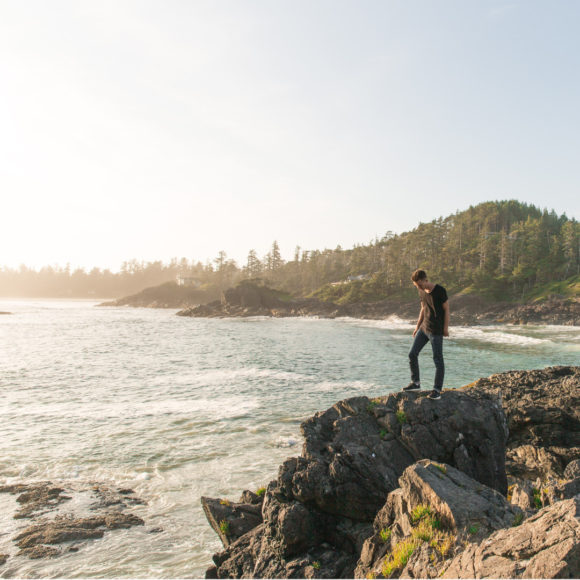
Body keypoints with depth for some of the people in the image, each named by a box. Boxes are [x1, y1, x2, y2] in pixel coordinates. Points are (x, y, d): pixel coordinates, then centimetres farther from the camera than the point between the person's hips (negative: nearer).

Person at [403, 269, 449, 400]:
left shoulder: (440, 291, -14)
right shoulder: (422, 291, 6)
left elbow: (446, 309, -9)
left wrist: (446, 328, -9)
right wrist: (417, 326, 15)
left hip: (436, 331, -7)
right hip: (424, 328, 7)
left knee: (438, 360, -2)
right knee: (412, 354, 5)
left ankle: (437, 390, 5)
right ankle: (415, 383, 19)